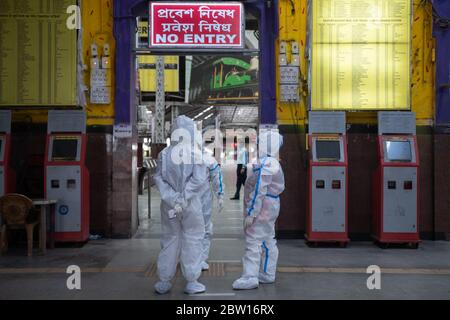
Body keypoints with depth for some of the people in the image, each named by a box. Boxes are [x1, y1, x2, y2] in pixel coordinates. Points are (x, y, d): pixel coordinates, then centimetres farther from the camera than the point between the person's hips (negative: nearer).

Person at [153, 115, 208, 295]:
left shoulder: (164, 154, -2)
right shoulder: (196, 153, -10)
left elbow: (158, 178, -6)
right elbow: (199, 179, -17)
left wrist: (172, 198, -10)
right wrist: (183, 197, -14)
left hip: (169, 204, 3)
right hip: (191, 205, -3)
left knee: (169, 240, 14)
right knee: (192, 241, 8)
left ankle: (164, 282, 20)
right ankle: (191, 282, 13)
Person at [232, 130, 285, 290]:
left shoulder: (265, 164, -20)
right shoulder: (273, 163, 15)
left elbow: (259, 191, -23)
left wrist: (251, 213, -22)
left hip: (262, 209, -11)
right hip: (270, 208, 11)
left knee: (253, 242, -9)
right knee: (267, 242, 15)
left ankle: (250, 277, -8)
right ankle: (267, 274, 23)